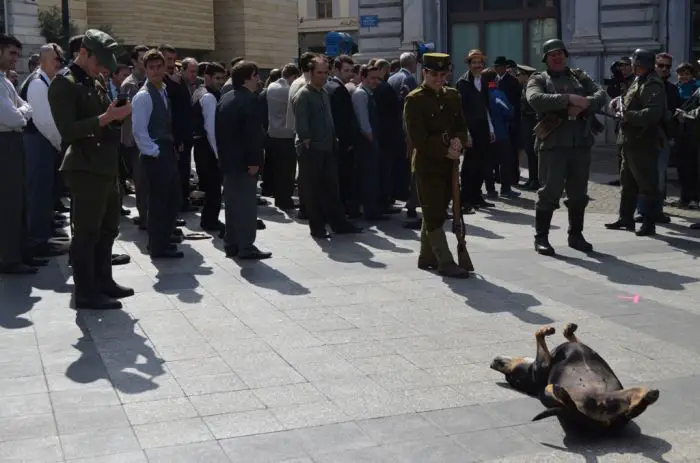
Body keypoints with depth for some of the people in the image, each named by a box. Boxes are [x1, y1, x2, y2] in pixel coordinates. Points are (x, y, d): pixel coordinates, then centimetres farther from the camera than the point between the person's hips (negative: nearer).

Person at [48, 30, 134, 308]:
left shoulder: (95, 83, 16)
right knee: (86, 232, -3)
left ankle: (103, 281, 28)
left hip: (106, 168, 9)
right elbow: (68, 131, -20)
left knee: (107, 229, 17)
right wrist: (104, 118, -24)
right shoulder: (64, 83, -11)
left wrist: (117, 116, 6)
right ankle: (85, 293, 4)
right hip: (86, 170, -9)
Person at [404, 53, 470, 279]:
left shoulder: (453, 96, 11)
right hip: (427, 165, -6)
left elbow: (462, 126, 14)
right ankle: (445, 262, -2)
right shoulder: (414, 100, -8)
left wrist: (458, 141, -8)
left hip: (449, 165, 6)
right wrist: (445, 151, -16)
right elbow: (417, 139, -13)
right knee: (434, 216, -4)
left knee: (436, 213, 13)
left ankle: (426, 257, 25)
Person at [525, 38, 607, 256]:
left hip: (581, 142, 4)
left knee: (579, 193, 11)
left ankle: (576, 235, 24)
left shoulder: (580, 77, 17)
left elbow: (601, 95, 3)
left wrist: (584, 105, -17)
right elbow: (535, 99, -17)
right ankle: (541, 237, 6)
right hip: (552, 143, -4)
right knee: (550, 191, -5)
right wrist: (569, 98, -23)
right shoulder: (538, 80, 5)